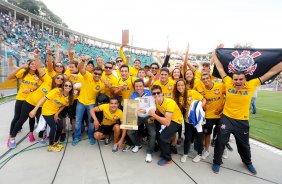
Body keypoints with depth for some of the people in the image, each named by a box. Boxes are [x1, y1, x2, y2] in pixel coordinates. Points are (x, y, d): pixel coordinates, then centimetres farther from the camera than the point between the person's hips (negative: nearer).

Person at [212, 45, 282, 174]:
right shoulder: (228, 83, -12)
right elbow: (220, 68, -6)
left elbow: (270, 73, -6)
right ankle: (217, 162, 29)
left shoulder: (251, 85, -10)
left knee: (244, 144, 21)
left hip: (242, 121, 2)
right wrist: (215, 53, -3)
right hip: (226, 118, -1)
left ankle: (248, 162, 50)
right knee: (220, 141, 6)